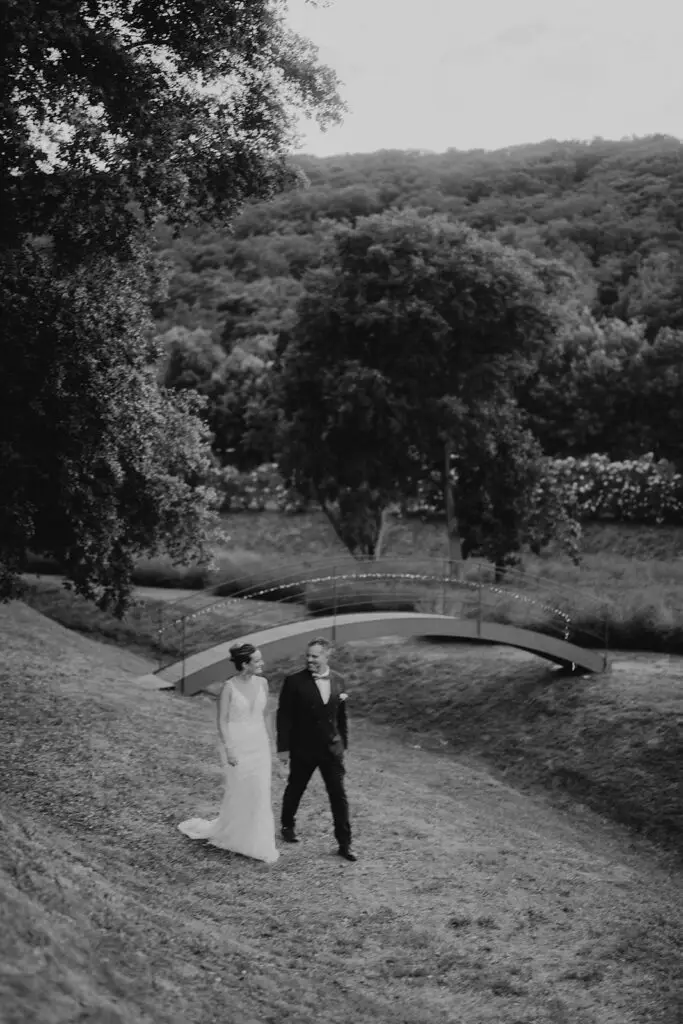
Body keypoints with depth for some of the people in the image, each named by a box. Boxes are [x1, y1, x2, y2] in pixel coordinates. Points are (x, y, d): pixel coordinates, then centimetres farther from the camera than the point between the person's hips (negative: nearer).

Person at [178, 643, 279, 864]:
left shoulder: (262, 683, 2)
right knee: (238, 791, 5)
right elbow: (222, 721, -11)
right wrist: (228, 750, -14)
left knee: (259, 792, 3)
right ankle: (229, 836, 26)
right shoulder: (229, 688, -14)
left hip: (259, 743, 5)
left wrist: (267, 740, 12)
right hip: (236, 743, -5)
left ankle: (258, 844, 13)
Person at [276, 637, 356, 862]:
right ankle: (287, 826, 41)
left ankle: (344, 844, 6)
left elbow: (341, 715, 11)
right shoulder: (294, 682, -12)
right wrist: (283, 748, -10)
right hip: (303, 749, -2)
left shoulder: (337, 680, 1)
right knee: (295, 790, 16)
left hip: (332, 748, 2)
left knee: (339, 795, 0)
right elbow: (283, 716, -9)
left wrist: (343, 743, 12)